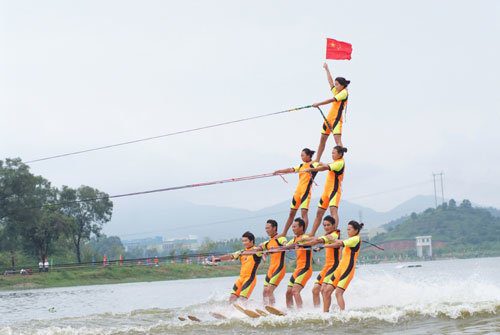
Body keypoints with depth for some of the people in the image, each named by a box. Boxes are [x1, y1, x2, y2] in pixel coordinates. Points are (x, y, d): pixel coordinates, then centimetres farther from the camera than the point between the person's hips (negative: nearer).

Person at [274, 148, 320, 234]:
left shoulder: (314, 164, -4)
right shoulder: (301, 166, 16)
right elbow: (291, 170, 11)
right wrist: (278, 171, 1)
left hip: (306, 192, -7)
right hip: (298, 191, 7)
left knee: (304, 213, -15)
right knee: (292, 213, 12)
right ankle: (284, 233, 19)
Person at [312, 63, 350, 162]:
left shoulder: (344, 92, -7)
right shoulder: (336, 91, 16)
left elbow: (332, 100, -16)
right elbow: (330, 81, 27)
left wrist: (318, 104, -17)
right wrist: (327, 69, 36)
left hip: (337, 119, -9)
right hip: (328, 119, 9)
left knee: (338, 140, -19)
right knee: (322, 140, 11)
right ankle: (317, 160, 18)